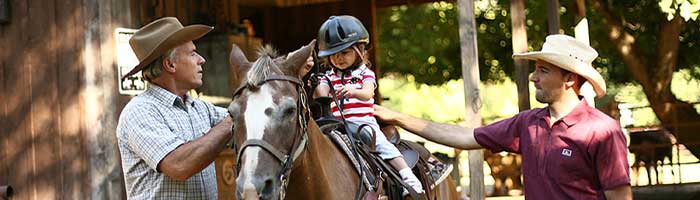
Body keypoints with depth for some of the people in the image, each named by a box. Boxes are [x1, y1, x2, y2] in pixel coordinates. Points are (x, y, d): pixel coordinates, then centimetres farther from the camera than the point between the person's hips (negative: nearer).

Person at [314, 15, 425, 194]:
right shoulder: (329, 77, 12)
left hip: (363, 122, -3)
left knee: (381, 143, -20)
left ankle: (408, 177, -21)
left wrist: (353, 91, -38)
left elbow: (368, 94, -16)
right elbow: (322, 95, -6)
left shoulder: (365, 74, 4)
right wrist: (316, 88, -30)